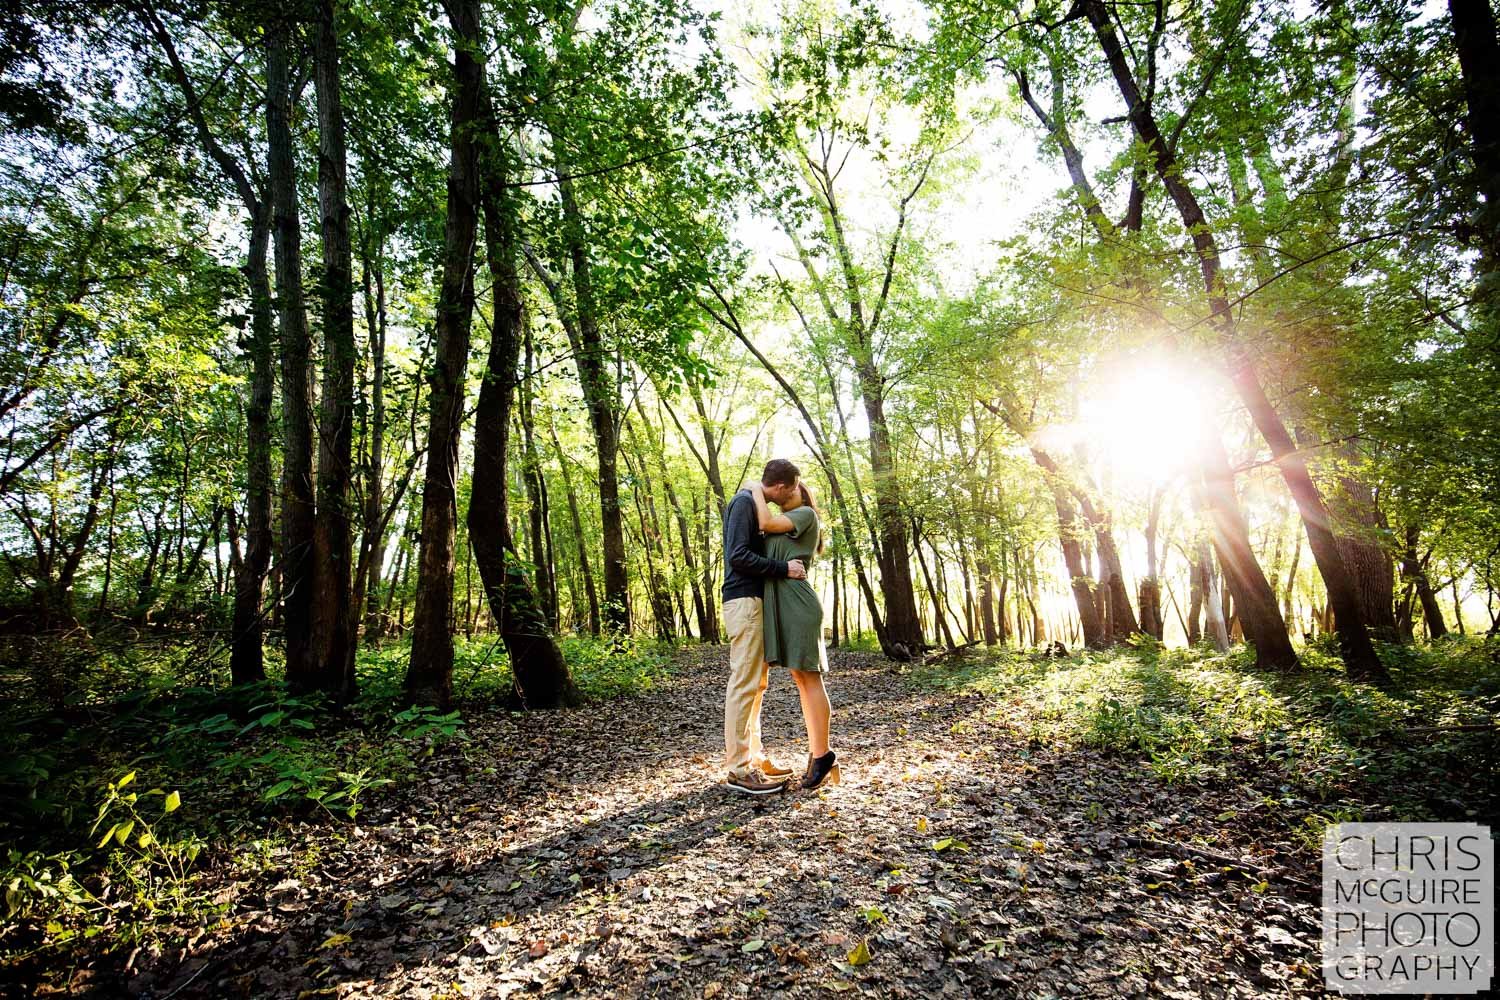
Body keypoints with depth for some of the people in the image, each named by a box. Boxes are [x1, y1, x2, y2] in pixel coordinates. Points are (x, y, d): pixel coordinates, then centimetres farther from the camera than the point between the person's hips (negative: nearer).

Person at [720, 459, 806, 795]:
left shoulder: (755, 504, 18)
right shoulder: (743, 502, -11)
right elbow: (738, 556, -20)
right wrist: (784, 569, -17)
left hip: (755, 601, 10)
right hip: (744, 600, -10)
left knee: (756, 683, 12)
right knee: (745, 683, -9)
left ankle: (752, 756, 20)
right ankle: (738, 769, -5)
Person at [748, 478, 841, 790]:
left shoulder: (807, 514, 1)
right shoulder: (784, 526, 26)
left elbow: (766, 522, -11)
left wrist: (757, 490, 2)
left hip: (798, 603, -8)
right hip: (781, 604, 9)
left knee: (809, 677, -7)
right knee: (800, 679, 7)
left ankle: (823, 754, -1)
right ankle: (817, 754, 11)